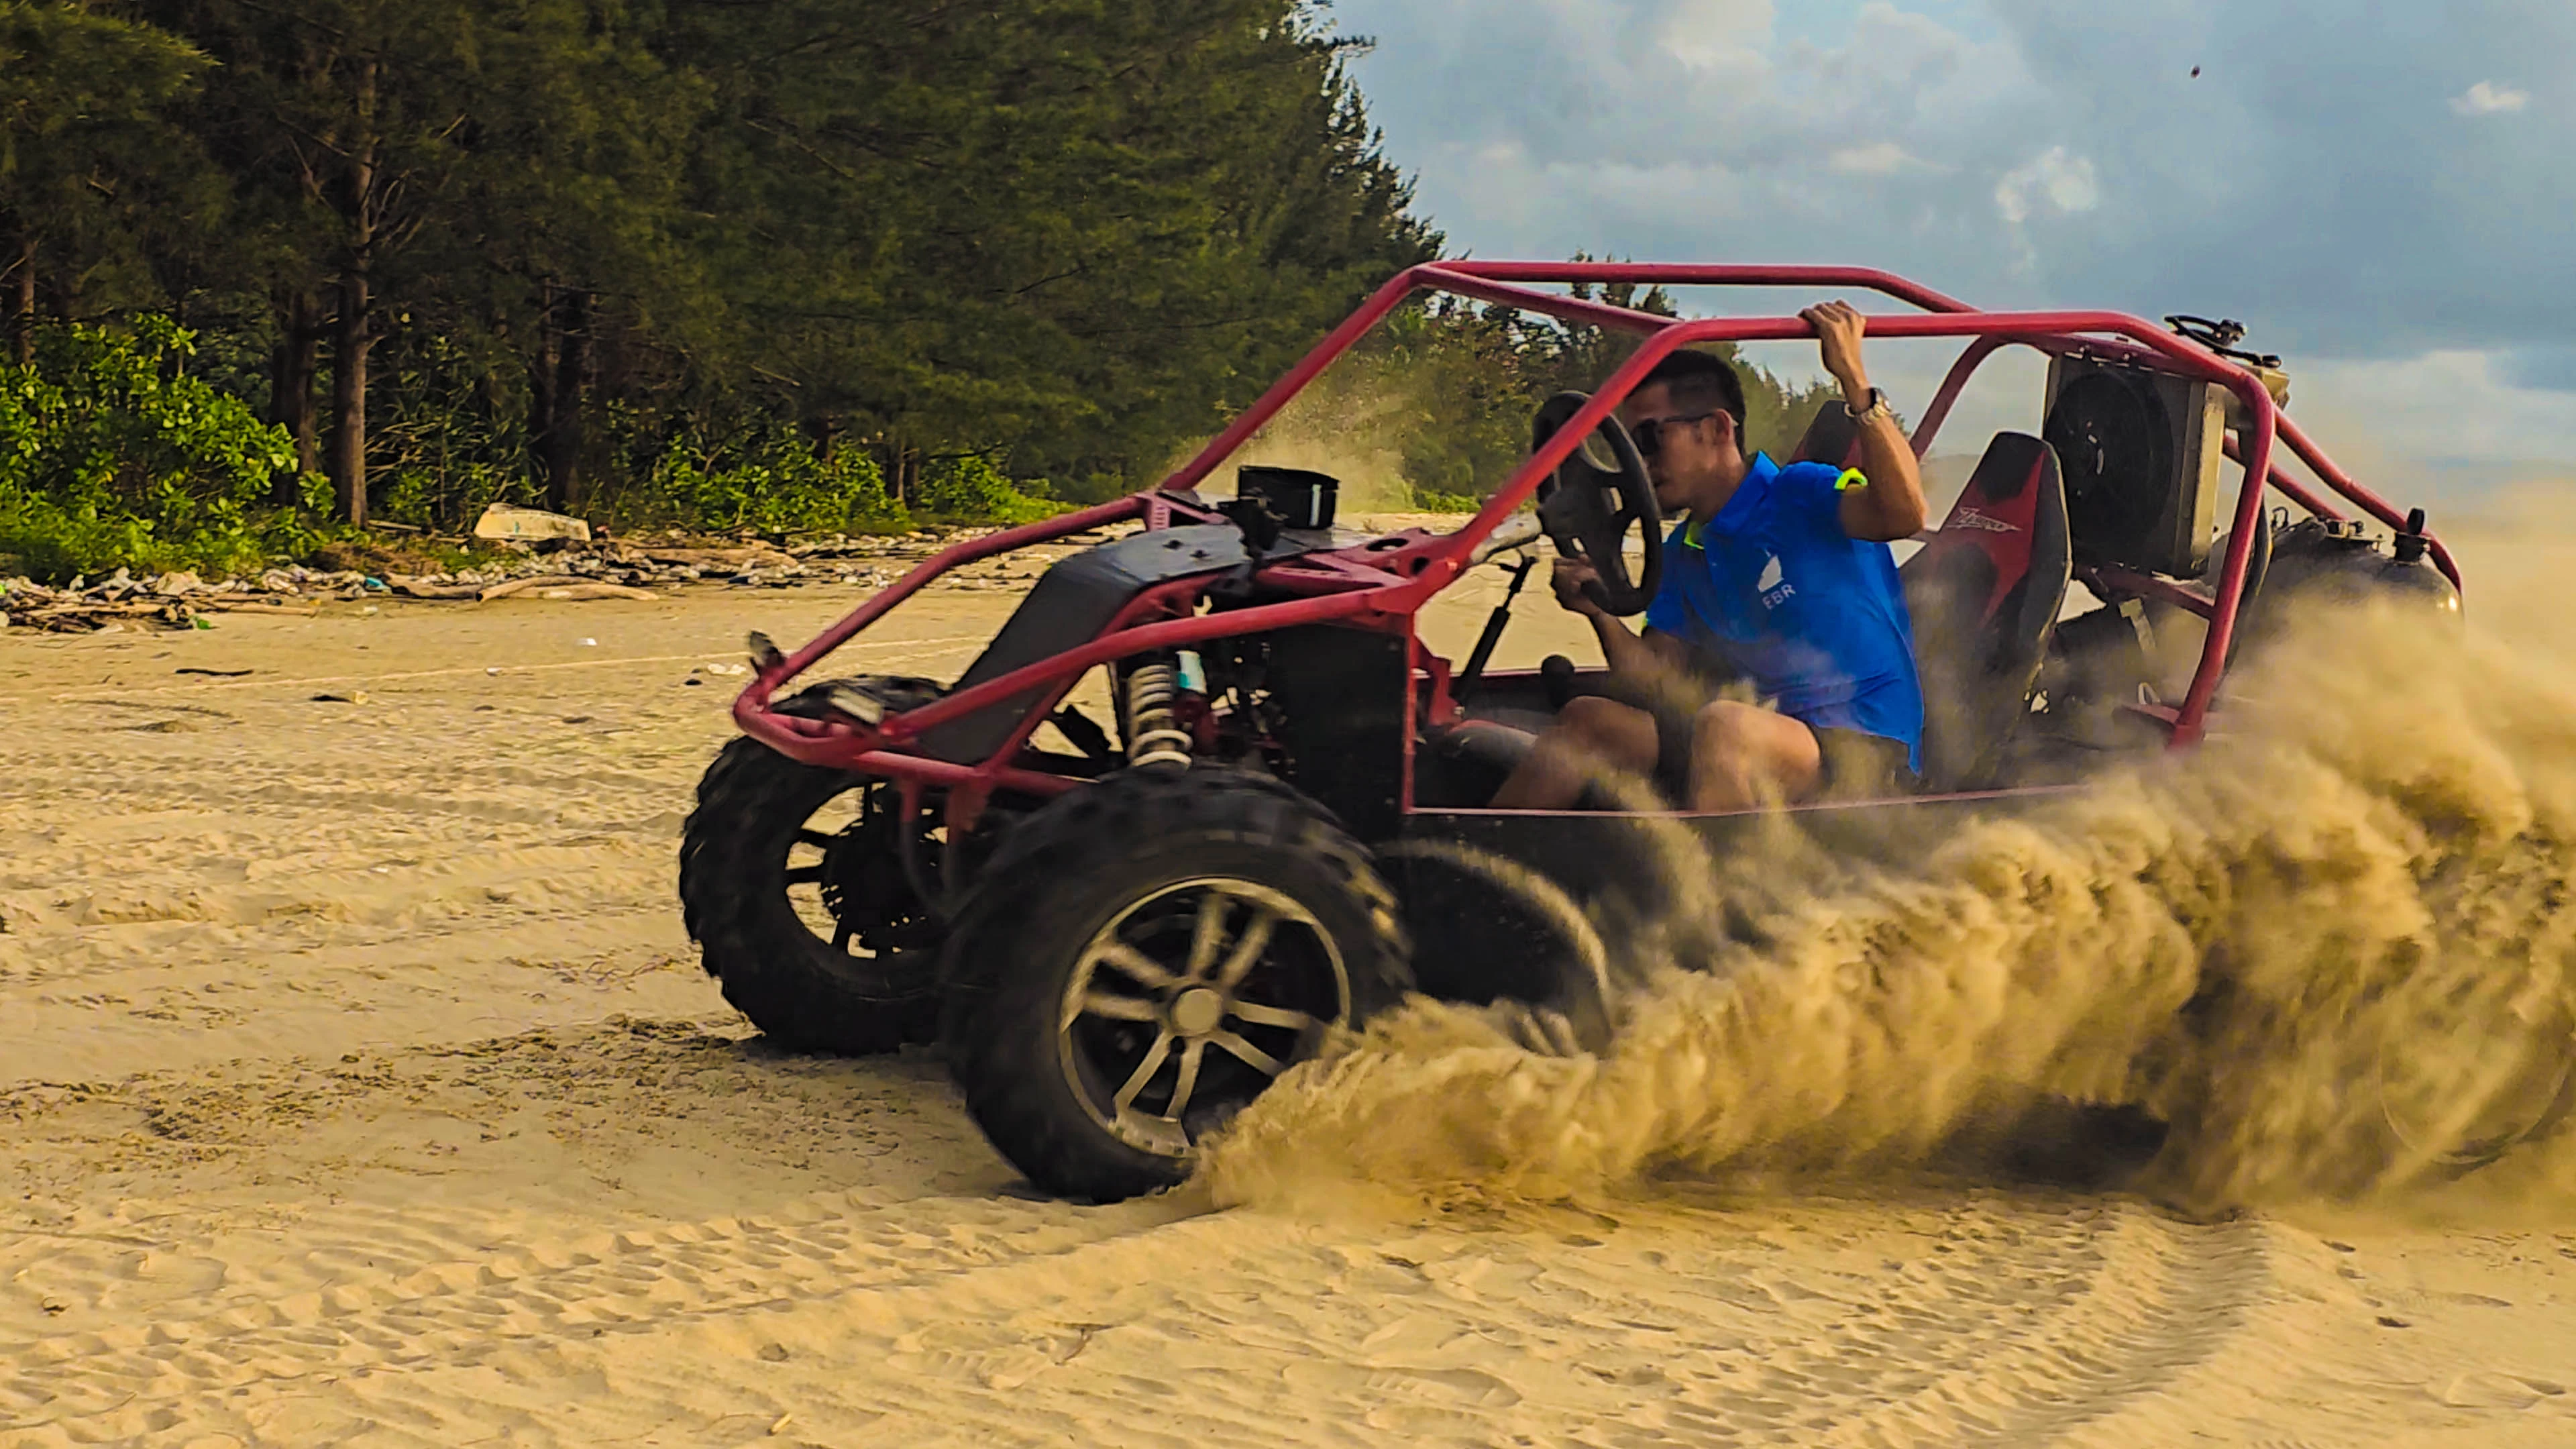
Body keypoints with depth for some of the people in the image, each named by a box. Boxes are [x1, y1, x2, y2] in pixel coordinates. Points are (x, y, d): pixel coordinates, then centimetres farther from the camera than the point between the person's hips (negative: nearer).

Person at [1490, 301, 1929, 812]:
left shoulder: (1798, 497, -6)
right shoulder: (1684, 555, 17)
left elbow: (1903, 513, -27)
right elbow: (1655, 686, 13)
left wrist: (1854, 381, -31)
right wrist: (1602, 614, -5)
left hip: (1867, 749, -7)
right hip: (1777, 740, 8)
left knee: (1722, 724, -36)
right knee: (1588, 719, -2)